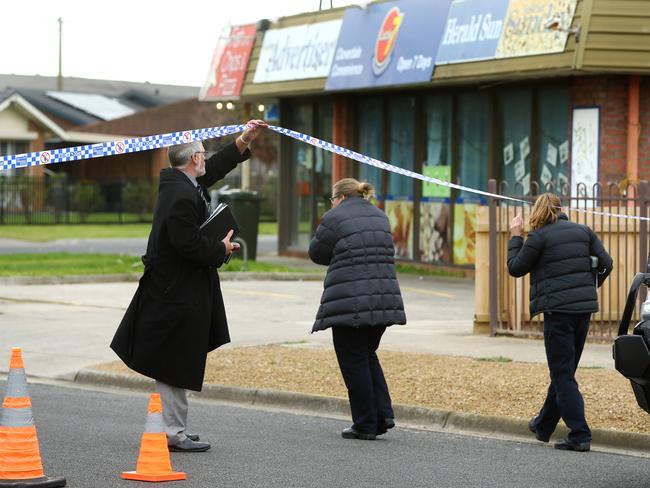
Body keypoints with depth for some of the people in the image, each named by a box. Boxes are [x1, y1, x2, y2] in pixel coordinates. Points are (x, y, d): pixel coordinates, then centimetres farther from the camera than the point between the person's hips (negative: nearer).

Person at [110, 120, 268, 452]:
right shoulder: (183, 197, -23)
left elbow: (214, 169, 24)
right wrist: (221, 249, -10)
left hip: (170, 290, 11)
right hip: (179, 294, -11)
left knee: (175, 367, 16)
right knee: (175, 365, -4)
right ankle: (173, 434, 2)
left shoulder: (177, 183, 9)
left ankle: (175, 429, 24)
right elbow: (190, 245, -26)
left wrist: (245, 140, 24)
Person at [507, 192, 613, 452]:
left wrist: (515, 237, 13)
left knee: (563, 374, -2)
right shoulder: (583, 231, 10)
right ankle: (543, 426, 32)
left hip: (557, 309, -6)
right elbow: (606, 263, 7)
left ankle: (579, 435, -10)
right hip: (584, 308, 6)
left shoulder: (539, 237, -6)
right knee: (564, 370, 17)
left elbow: (515, 268, 2)